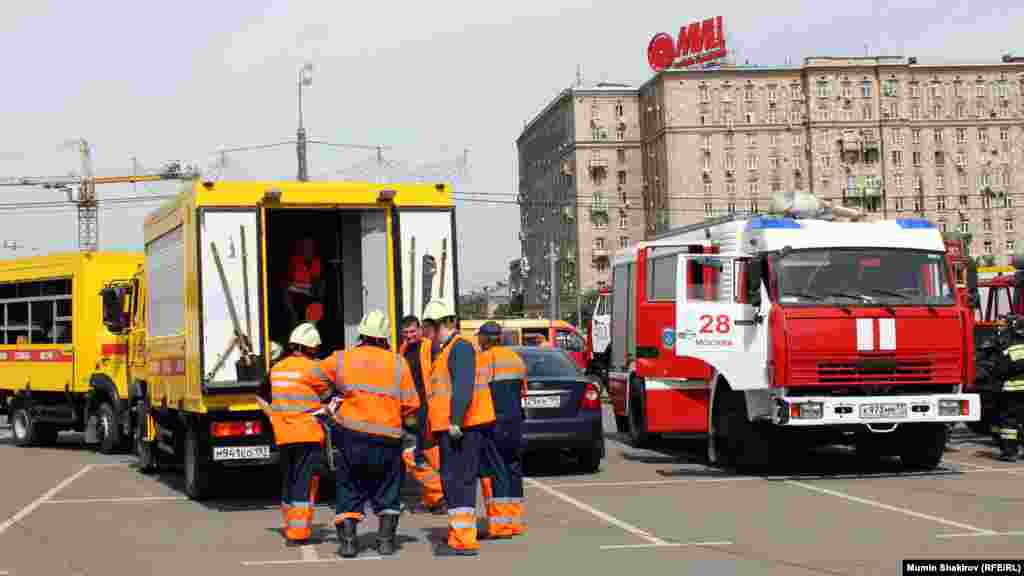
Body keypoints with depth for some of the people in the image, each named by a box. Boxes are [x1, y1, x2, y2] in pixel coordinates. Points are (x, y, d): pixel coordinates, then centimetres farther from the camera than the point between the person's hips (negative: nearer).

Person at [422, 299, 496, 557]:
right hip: (449, 428, 10)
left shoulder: (460, 347, -10)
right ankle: (458, 533, 26)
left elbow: (464, 386, -22)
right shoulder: (442, 351, 22)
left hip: (462, 428, -10)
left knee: (459, 480, -10)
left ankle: (464, 541, -9)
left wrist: (456, 420, -27)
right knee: (452, 480, 16)